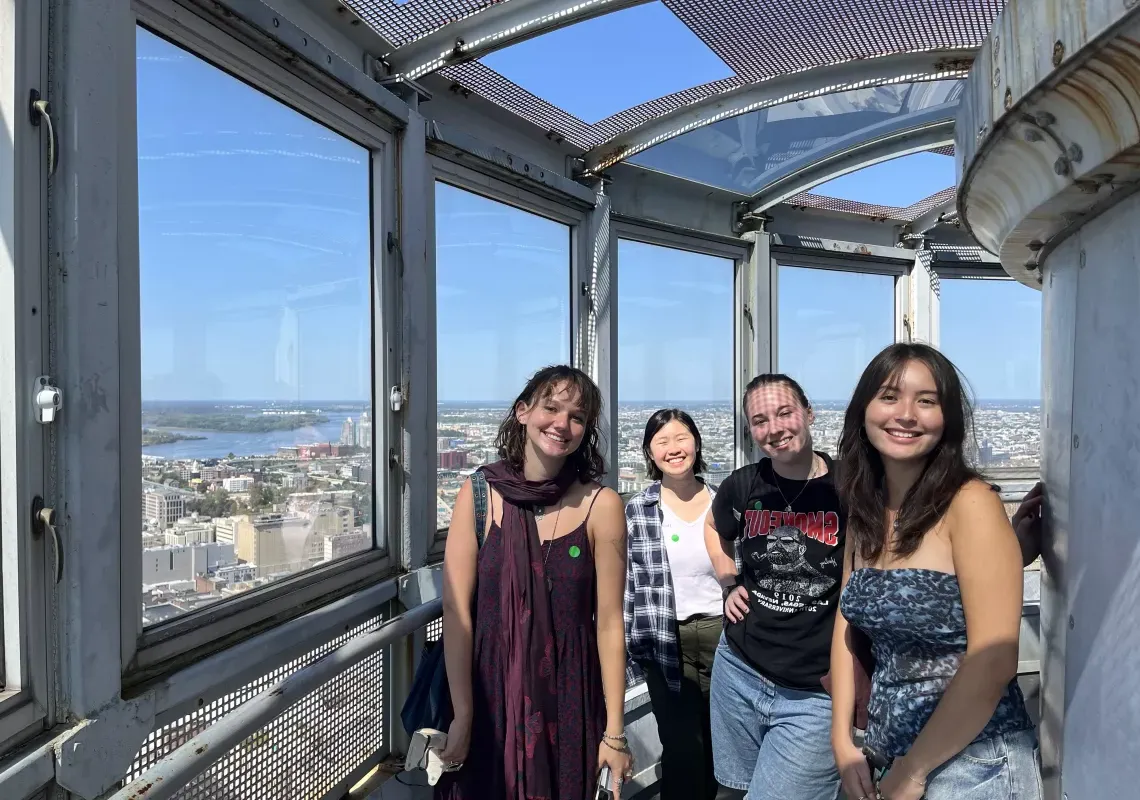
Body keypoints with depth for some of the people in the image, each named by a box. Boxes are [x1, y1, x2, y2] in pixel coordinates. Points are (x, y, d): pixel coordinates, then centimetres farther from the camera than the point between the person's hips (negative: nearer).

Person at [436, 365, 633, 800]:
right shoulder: (479, 494, -7)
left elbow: (609, 621, -7)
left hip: (568, 703, 0)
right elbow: (456, 611, -7)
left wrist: (615, 731, -5)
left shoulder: (601, 505, -8)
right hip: (489, 695, 1)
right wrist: (462, 716, -9)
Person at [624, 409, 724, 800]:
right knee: (681, 750, 6)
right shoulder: (635, 510, -5)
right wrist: (625, 651, -3)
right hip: (666, 644, -2)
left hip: (723, 634, 2)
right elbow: (626, 586, -2)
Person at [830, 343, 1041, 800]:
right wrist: (843, 740, -2)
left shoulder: (970, 503, -17)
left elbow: (993, 664, -20)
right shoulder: (864, 511, 3)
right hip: (885, 755, 6)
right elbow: (848, 622, 7)